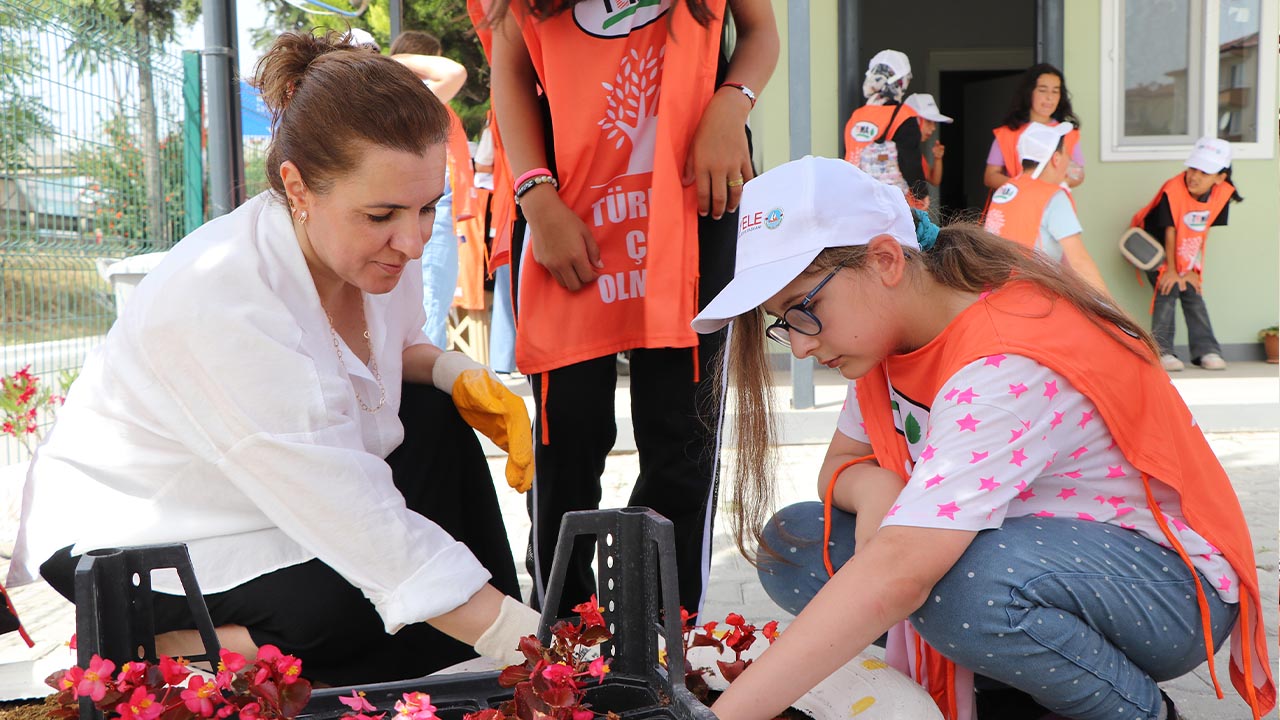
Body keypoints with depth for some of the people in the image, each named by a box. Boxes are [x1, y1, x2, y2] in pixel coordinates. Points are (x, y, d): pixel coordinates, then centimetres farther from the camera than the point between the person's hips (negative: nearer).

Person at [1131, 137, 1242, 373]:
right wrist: (1170, 269, -20)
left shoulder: (1222, 193, -16)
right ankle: (1161, 351, -14)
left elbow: (1202, 232, -9)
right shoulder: (1172, 190, -30)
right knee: (1168, 287, -18)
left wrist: (1193, 269, -10)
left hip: (1186, 253, 4)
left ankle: (1206, 350, 4)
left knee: (1193, 292, -2)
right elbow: (1169, 232, -24)